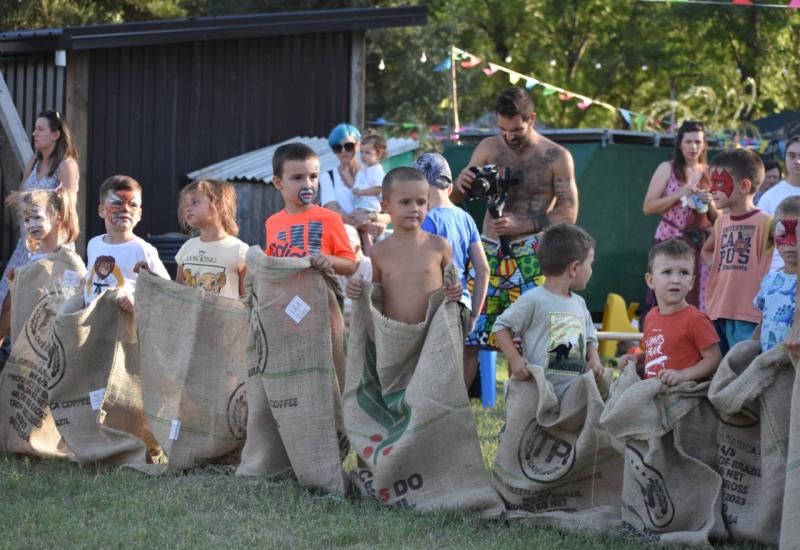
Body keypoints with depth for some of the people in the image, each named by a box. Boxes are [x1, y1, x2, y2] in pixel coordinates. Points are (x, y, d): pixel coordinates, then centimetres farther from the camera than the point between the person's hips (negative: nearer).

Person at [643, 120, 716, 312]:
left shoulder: (709, 173, 13)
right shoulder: (667, 169, 5)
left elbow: (717, 219, 19)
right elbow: (648, 207, -2)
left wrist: (709, 203, -2)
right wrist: (679, 195, -10)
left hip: (701, 244, 3)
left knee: (699, 301, -4)